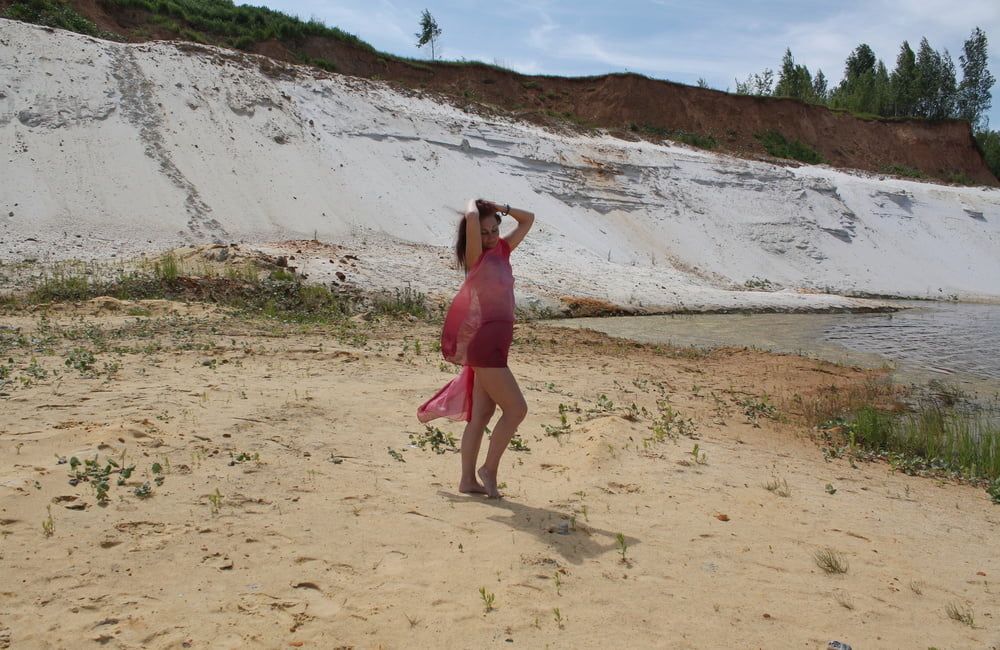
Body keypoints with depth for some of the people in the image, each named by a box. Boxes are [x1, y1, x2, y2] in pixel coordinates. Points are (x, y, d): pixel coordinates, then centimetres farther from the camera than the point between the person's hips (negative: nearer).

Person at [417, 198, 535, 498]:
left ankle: (468, 479, 15)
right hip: (485, 342, -8)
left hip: (495, 343, 8)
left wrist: (498, 207, 9)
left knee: (482, 413, 9)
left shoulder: (502, 250, 12)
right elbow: (471, 218, -25)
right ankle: (489, 469, 7)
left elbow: (528, 219, 21)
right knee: (516, 409, -6)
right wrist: (473, 204, -2)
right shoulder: (476, 257, -8)